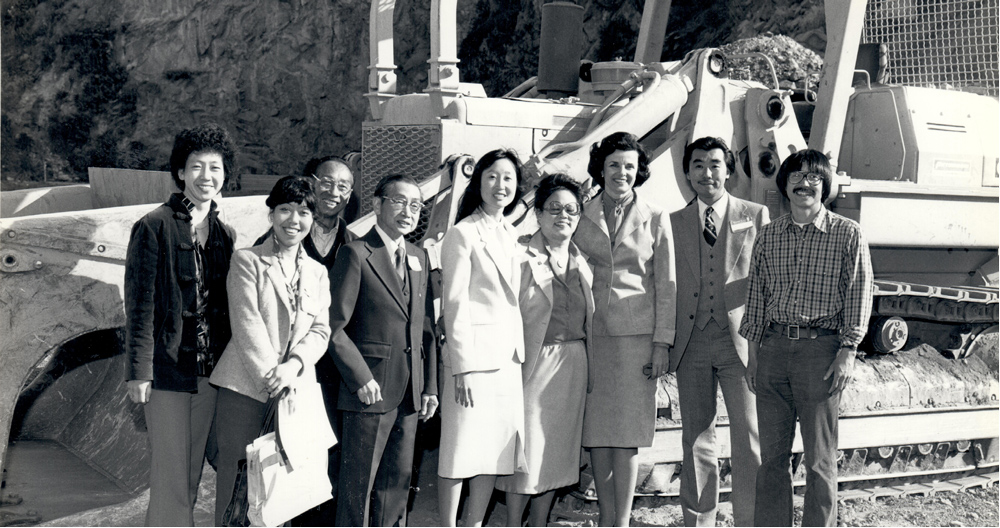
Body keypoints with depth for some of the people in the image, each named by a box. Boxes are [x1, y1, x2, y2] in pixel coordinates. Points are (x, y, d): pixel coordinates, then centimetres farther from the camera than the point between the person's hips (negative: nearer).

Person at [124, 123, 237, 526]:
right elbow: (139, 303, -8)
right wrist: (139, 370, -13)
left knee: (191, 474, 10)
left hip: (211, 372, 6)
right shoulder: (154, 227, -6)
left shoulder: (226, 235, 12)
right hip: (168, 370, -6)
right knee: (170, 477, -5)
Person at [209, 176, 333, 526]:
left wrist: (292, 366, -12)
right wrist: (271, 376, -15)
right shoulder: (246, 261, 3)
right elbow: (247, 325, -6)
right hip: (245, 389, -4)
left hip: (296, 389, 4)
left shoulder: (317, 273, 16)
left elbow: (321, 330, 7)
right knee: (236, 480, -4)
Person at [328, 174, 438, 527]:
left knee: (398, 481, 11)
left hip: (410, 393, 6)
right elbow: (334, 326, -10)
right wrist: (360, 378, -15)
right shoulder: (356, 254, -6)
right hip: (369, 389, -6)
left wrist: (430, 385, 10)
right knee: (359, 484, 0)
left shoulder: (420, 258, 15)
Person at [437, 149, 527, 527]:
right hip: (473, 354, -7)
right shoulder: (463, 234, -6)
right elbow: (454, 304, -10)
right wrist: (462, 367, -15)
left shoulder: (511, 235, 16)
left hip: (508, 357, 7)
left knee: (496, 450, 8)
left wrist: (520, 352, 11)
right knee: (460, 451, -4)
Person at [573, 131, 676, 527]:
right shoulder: (584, 216, 7)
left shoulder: (655, 218, 3)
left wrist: (662, 343, -3)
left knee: (627, 433, -2)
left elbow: (666, 285, 3)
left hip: (637, 333, -2)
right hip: (593, 331, 2)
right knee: (596, 431, 3)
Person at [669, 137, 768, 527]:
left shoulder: (756, 215, 7)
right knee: (696, 437, 7)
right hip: (691, 343, 2)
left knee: (747, 436, -4)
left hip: (740, 338, -2)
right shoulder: (674, 223, 11)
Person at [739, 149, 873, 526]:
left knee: (820, 459, 2)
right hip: (773, 347, 4)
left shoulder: (848, 234, 1)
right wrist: (752, 355, 11)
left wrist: (848, 351, -8)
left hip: (821, 347, -3)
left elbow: (859, 296, 0)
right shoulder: (768, 236, 11)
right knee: (772, 455, 7)